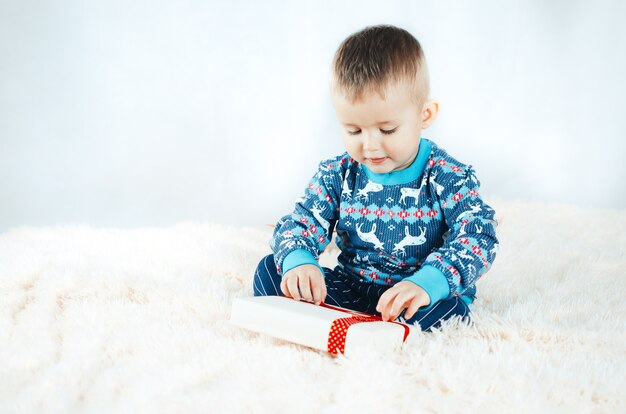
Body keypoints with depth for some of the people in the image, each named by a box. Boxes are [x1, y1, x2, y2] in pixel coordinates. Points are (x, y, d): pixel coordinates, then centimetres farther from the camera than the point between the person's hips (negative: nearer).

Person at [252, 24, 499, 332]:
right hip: (350, 290, 3)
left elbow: (478, 236, -21)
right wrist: (298, 260, -27)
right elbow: (299, 222, -1)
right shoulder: (337, 175, 0)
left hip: (413, 298, -3)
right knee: (270, 270, -8)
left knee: (447, 306, -37)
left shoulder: (449, 178, -11)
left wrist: (427, 283, -40)